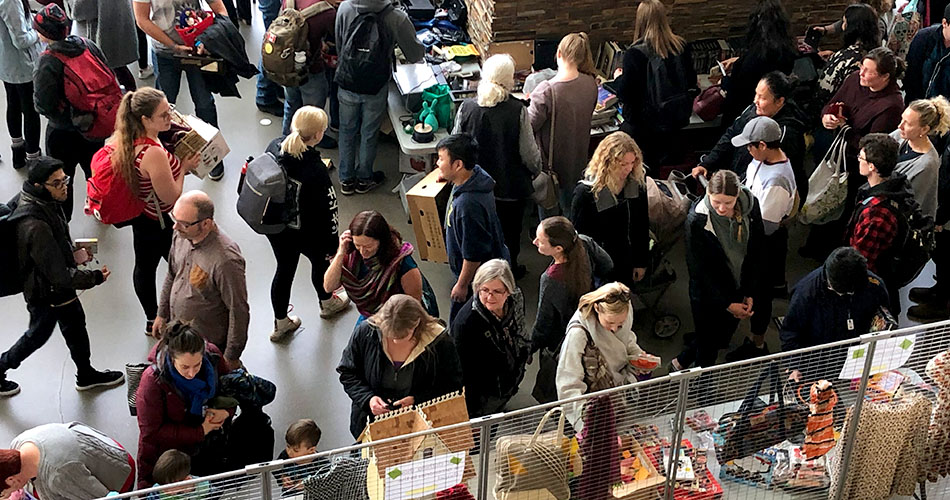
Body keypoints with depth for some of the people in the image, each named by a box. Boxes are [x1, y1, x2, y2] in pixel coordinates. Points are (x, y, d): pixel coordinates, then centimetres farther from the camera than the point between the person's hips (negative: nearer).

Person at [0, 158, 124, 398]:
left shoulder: (44, 202, -9)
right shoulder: (36, 227, -39)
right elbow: (60, 276, -32)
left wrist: (71, 255, 4)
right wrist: (96, 277, -20)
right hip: (47, 294, -9)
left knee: (75, 323, 23)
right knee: (38, 335, 15)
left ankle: (86, 374, 43)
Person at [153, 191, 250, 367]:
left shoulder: (226, 261, -32)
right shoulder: (181, 237, -9)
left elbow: (238, 311, -23)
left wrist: (231, 357, -16)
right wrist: (162, 314, 19)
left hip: (210, 346, -7)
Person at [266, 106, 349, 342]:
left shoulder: (275, 149, -16)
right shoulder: (316, 170, -33)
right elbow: (328, 210, -24)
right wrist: (332, 244, -9)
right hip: (305, 232, -5)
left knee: (284, 268, 23)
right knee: (321, 259, 26)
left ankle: (281, 323, 38)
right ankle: (327, 303, 55)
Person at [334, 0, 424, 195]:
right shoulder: (396, 18, -22)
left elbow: (338, 45, 0)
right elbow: (415, 55, -11)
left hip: (347, 84, 2)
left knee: (347, 131, 20)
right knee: (369, 134, 18)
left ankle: (346, 179, 33)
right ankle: (364, 179, 36)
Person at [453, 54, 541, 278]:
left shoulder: (466, 108, -15)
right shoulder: (517, 111, -23)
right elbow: (530, 154, -16)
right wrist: (536, 169, 7)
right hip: (511, 187, -2)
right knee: (509, 232, 20)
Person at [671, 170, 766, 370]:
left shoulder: (751, 206, -14)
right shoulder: (697, 220, -25)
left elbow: (756, 254, -3)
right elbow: (698, 269, -19)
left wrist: (750, 294, -6)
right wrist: (727, 304, -18)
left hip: (738, 288, 4)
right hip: (708, 292, -4)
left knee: (723, 336, 19)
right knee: (709, 343, 8)